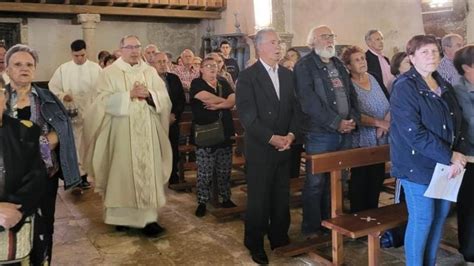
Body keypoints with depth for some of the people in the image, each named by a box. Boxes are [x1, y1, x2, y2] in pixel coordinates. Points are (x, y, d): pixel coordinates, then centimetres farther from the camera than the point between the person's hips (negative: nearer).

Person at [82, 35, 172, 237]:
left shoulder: (151, 72, 10)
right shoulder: (110, 73, 1)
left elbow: (164, 98, 5)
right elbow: (104, 101, -9)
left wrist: (149, 94, -13)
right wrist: (129, 94, -16)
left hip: (148, 132, 3)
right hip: (122, 132, -3)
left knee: (148, 171, 1)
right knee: (123, 172, 2)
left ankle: (147, 217, 6)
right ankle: (121, 215, 16)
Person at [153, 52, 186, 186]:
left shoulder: (174, 79, 10)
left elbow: (182, 100, 10)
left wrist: (174, 114, -5)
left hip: (173, 123, 4)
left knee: (173, 153, 7)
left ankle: (174, 180, 19)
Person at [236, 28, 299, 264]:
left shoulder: (288, 75, 11)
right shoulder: (247, 76, -6)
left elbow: (295, 108, 9)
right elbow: (247, 115, -13)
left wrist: (291, 134, -7)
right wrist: (272, 138, -17)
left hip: (285, 148, 5)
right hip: (260, 149, -4)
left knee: (282, 198, 11)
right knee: (259, 200, 5)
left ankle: (280, 239, 28)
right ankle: (255, 245, 21)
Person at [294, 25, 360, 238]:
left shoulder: (338, 65, 17)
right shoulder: (304, 66, -6)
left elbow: (351, 94, 16)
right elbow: (309, 101, -17)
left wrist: (353, 119, -2)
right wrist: (336, 122, -18)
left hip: (345, 132, 7)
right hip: (319, 134, -7)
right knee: (315, 182, 1)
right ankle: (312, 228, 14)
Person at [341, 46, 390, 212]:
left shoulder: (372, 79, 7)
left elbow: (387, 105, 5)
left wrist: (385, 124, -12)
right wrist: (379, 122, -23)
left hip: (380, 140, 6)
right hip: (361, 142, -5)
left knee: (377, 179, 13)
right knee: (360, 182, 3)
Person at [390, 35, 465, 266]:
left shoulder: (444, 86, 11)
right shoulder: (404, 87, -14)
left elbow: (456, 122, 13)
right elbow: (413, 133, -22)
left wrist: (452, 156, -4)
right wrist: (449, 157, -19)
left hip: (443, 164, 7)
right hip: (418, 164, -7)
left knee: (440, 214, 14)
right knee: (422, 218, 0)